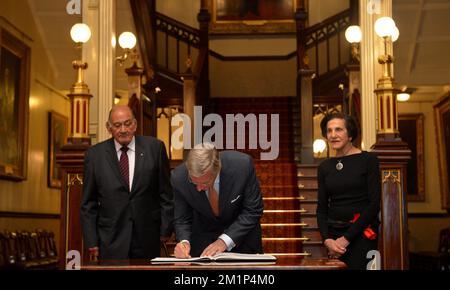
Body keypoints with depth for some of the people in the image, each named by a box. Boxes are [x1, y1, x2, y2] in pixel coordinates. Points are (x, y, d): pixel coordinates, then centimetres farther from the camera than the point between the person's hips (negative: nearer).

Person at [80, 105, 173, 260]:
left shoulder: (154, 147, 1)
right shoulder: (95, 154, 1)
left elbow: (165, 193, 4)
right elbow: (88, 203, 5)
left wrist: (166, 229, 2)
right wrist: (91, 241, 0)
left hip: (147, 240, 0)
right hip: (111, 243, 0)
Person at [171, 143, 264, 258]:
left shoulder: (243, 165, -28)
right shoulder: (179, 178, -23)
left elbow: (253, 211, -18)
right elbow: (181, 219, -10)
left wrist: (225, 240, -27)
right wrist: (184, 242, -30)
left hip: (242, 235, 1)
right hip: (202, 238, 0)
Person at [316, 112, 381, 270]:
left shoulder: (368, 160, -4)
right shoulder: (324, 167, 8)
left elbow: (374, 204, -10)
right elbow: (322, 208, 8)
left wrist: (346, 238, -13)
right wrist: (327, 239, -9)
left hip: (361, 235, -4)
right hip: (334, 234, 4)